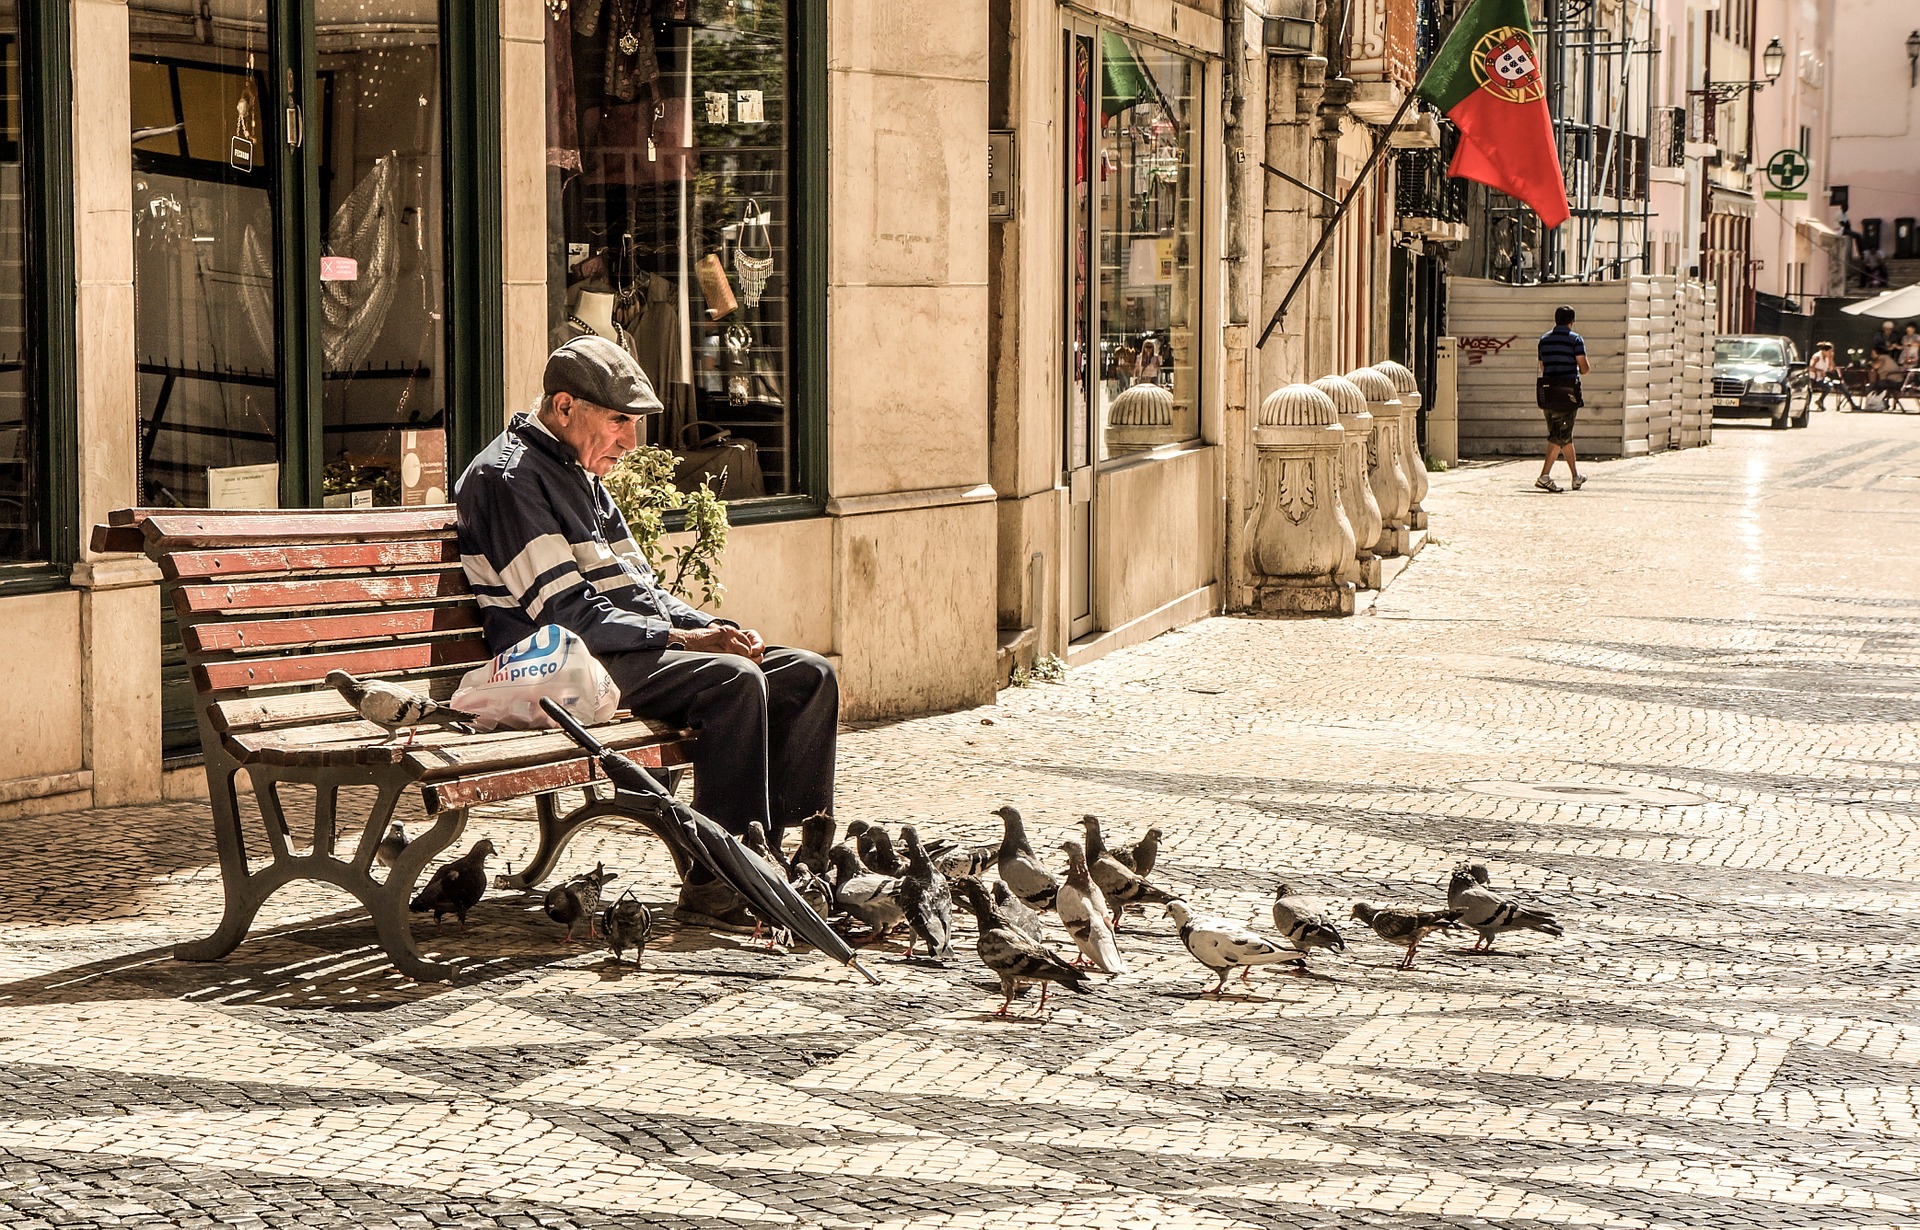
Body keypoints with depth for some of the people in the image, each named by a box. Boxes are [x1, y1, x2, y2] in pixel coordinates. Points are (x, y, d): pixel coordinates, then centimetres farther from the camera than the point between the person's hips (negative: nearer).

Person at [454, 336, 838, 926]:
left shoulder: (579, 475, 22)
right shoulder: (507, 478, -9)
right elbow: (567, 613, -17)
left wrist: (717, 630, 4)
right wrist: (682, 640, -19)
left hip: (642, 647, 10)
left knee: (809, 675, -3)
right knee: (734, 679, -31)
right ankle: (715, 881, -29)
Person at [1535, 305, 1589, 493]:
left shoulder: (1544, 339, 11)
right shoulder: (1575, 339, -5)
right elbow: (1584, 369, -8)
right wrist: (1585, 369, 15)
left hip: (1547, 391, 6)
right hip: (1567, 392, -6)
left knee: (1565, 436, 13)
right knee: (1561, 436, -3)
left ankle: (1576, 476, 19)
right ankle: (1544, 476, -12)